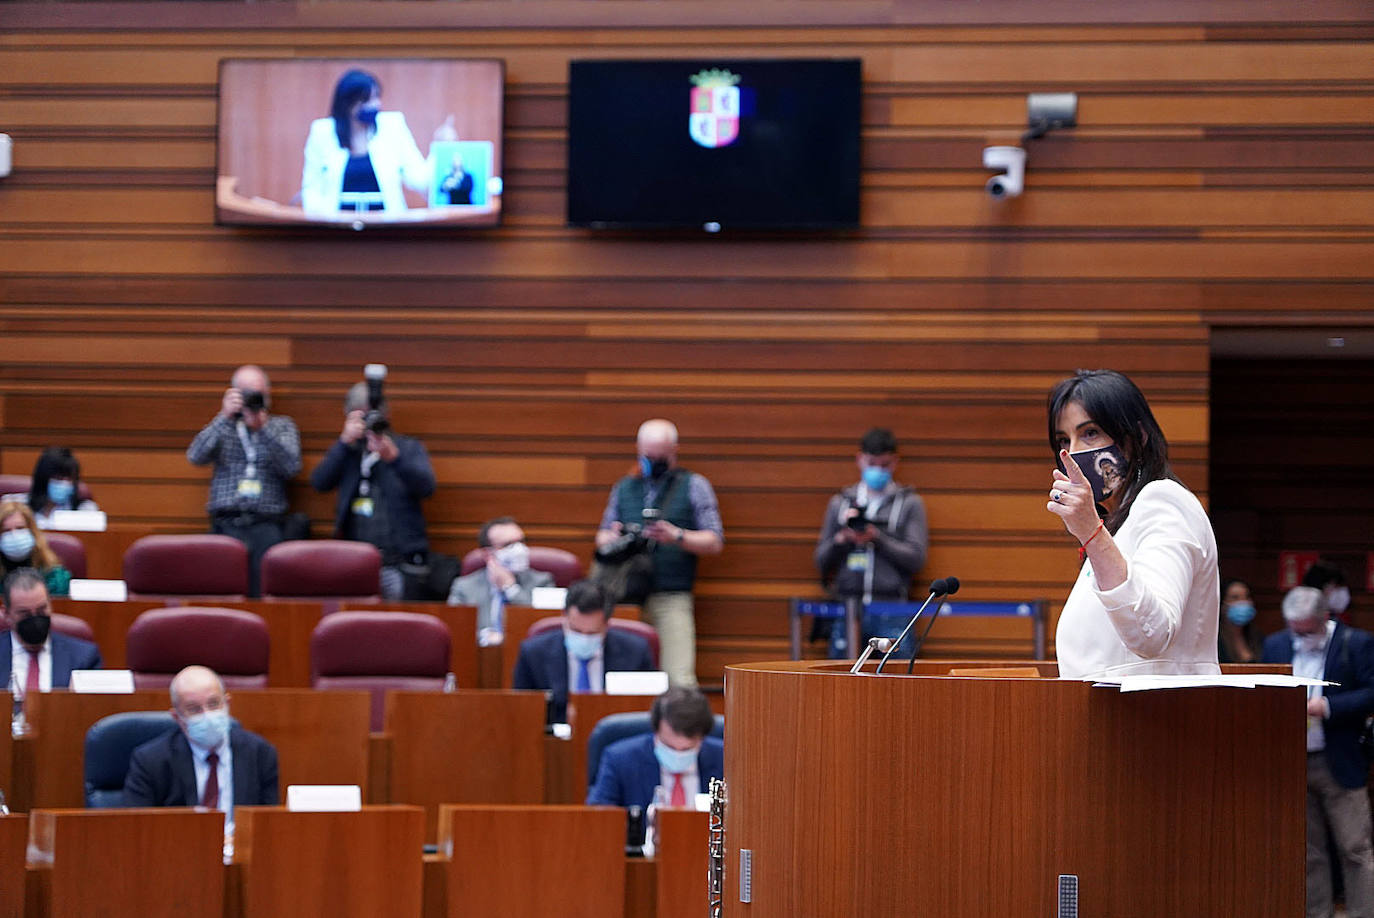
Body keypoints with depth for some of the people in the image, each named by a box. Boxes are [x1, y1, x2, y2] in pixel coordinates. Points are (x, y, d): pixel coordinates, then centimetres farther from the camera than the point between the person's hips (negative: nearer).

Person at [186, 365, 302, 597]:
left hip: (267, 527, 0)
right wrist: (225, 417, -7)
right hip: (227, 523, 0)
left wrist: (262, 427, -9)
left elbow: (291, 467, 0)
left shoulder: (282, 426, 17)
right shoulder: (223, 426, 18)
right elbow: (196, 456, 0)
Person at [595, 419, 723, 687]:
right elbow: (602, 536, 21)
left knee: (680, 680, -13)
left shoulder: (693, 486, 8)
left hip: (671, 597, -3)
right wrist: (610, 538, -4)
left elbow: (715, 542, 3)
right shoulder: (624, 488, 18)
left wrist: (677, 536, -14)